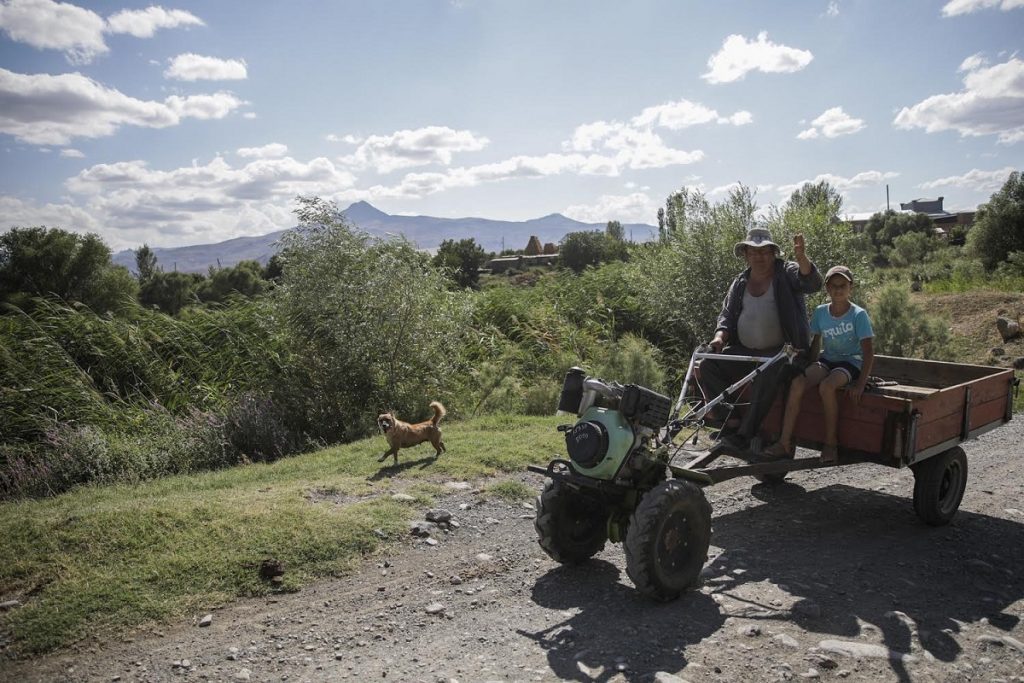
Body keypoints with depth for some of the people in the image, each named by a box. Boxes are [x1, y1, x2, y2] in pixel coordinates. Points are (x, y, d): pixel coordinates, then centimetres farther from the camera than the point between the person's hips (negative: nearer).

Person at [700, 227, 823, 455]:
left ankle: (741, 436, -33)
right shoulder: (740, 283, 17)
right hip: (743, 351, 5)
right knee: (708, 364, -17)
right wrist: (720, 336, -6)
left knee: (767, 376, -36)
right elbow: (727, 313, 15)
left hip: (781, 351, -5)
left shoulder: (787, 272, 4)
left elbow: (812, 283, -16)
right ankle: (730, 424, -18)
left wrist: (802, 259, -36)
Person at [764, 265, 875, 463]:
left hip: (851, 361, -4)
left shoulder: (858, 315, -11)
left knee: (826, 386, -35)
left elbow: (868, 352, -13)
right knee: (797, 383, -24)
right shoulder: (820, 312, 2)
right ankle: (785, 442, -22)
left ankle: (831, 444, -20)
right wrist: (809, 369, 7)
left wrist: (860, 384, -21)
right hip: (827, 359, 4)